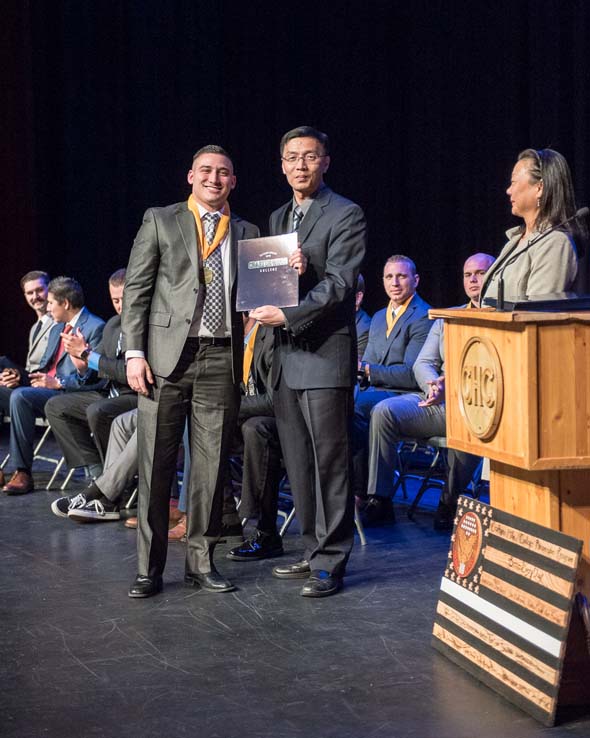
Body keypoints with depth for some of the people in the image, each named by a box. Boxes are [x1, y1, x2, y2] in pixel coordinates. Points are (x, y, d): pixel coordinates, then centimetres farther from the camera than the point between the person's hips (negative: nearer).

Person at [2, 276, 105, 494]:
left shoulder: (95, 327, -5)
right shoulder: (57, 328, 24)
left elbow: (91, 376, -13)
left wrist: (58, 383, -18)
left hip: (70, 394, -8)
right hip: (45, 386, 8)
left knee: (20, 396, -29)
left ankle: (22, 473, -25)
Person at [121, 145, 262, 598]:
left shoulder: (247, 233, 15)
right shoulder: (160, 221, 8)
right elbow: (137, 289, 3)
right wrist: (134, 352, -6)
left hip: (221, 359, 2)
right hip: (167, 356, -2)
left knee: (211, 466, 4)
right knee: (156, 464, -1)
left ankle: (201, 561, 15)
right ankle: (149, 568, 7)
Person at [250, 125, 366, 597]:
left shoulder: (346, 216, -5)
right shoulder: (278, 218, 18)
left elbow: (338, 283, -15)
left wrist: (288, 315, -23)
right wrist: (262, 309, 2)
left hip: (324, 355, -8)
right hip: (286, 355, 8)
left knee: (330, 462, -5)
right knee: (298, 464, 12)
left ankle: (330, 563, 0)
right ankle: (314, 552, 21)